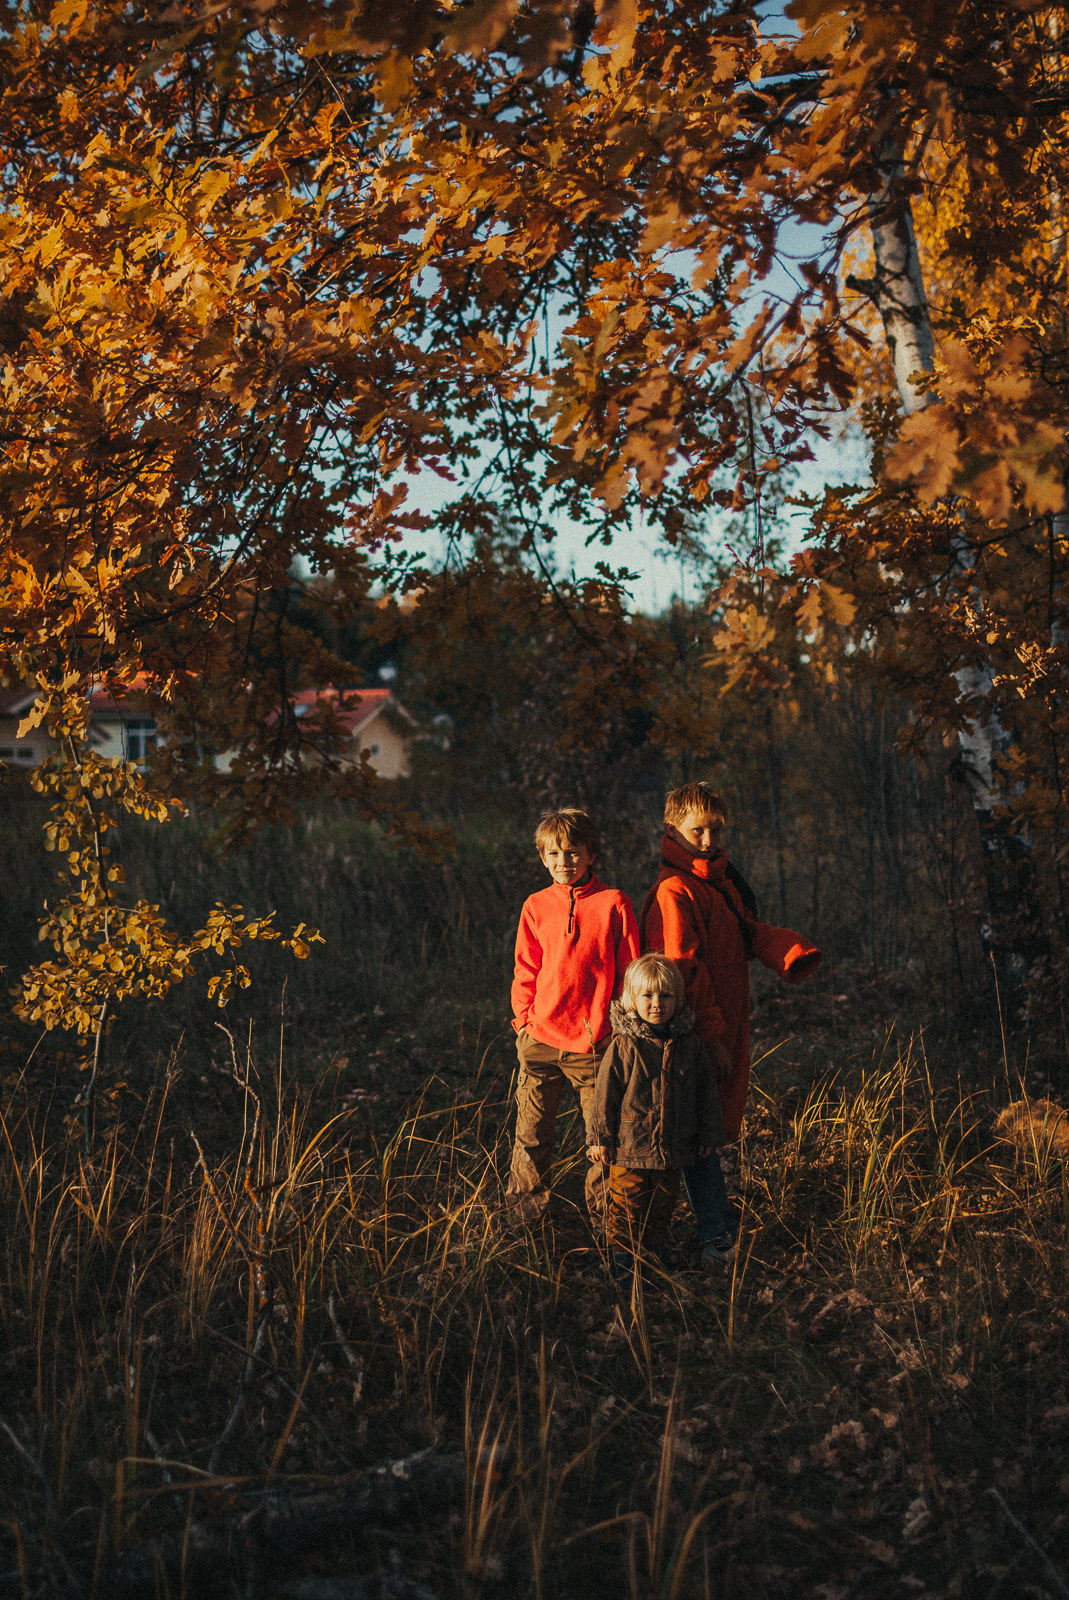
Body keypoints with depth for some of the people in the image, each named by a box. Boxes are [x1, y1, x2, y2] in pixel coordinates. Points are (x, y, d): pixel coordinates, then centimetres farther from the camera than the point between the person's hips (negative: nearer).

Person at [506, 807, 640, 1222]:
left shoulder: (614, 904, -1)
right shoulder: (536, 907, 7)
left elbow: (628, 972, 2)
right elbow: (526, 971, 12)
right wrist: (525, 1017, 2)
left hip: (595, 1044, -2)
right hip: (540, 1040, 2)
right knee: (531, 1133, 7)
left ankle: (604, 1216, 22)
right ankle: (525, 1211, 24)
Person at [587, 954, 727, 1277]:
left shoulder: (690, 1043, -1)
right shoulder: (624, 1046, -11)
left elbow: (706, 1089, 9)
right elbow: (606, 1093, -6)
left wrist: (709, 1134, 12)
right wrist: (599, 1138, -5)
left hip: (673, 1147, 3)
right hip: (629, 1145, -3)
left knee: (663, 1202, 17)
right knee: (627, 1203, 6)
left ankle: (654, 1247, 35)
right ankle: (623, 1252, 23)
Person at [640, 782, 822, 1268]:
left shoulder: (723, 880, 14)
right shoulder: (674, 891, -16)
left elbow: (751, 931, 12)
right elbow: (682, 969, -19)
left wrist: (792, 951, -8)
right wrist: (710, 1034, -20)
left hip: (728, 1025, 9)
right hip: (696, 1031, -9)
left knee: (716, 1123, 19)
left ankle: (717, 1219, 32)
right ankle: (716, 1233, 6)